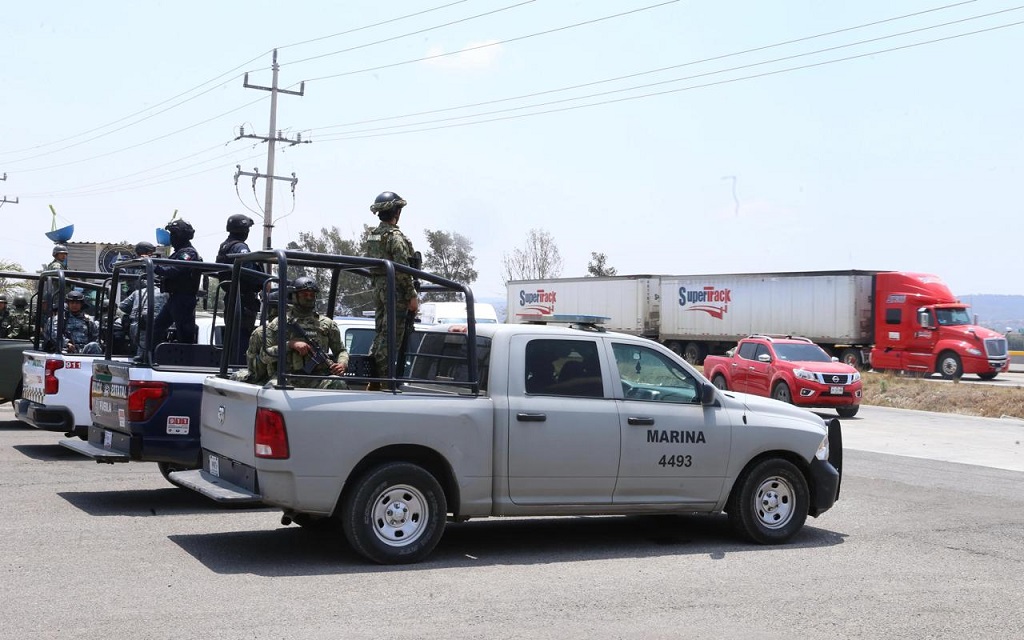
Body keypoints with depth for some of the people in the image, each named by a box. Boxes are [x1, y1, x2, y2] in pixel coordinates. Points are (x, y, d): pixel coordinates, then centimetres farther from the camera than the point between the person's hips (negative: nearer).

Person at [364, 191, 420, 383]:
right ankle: (383, 379, -7)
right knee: (391, 338, -6)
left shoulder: (372, 236, 13)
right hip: (395, 290, -9)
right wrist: (413, 296, -15)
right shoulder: (395, 236, -14)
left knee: (380, 334, 14)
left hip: (378, 288, 9)